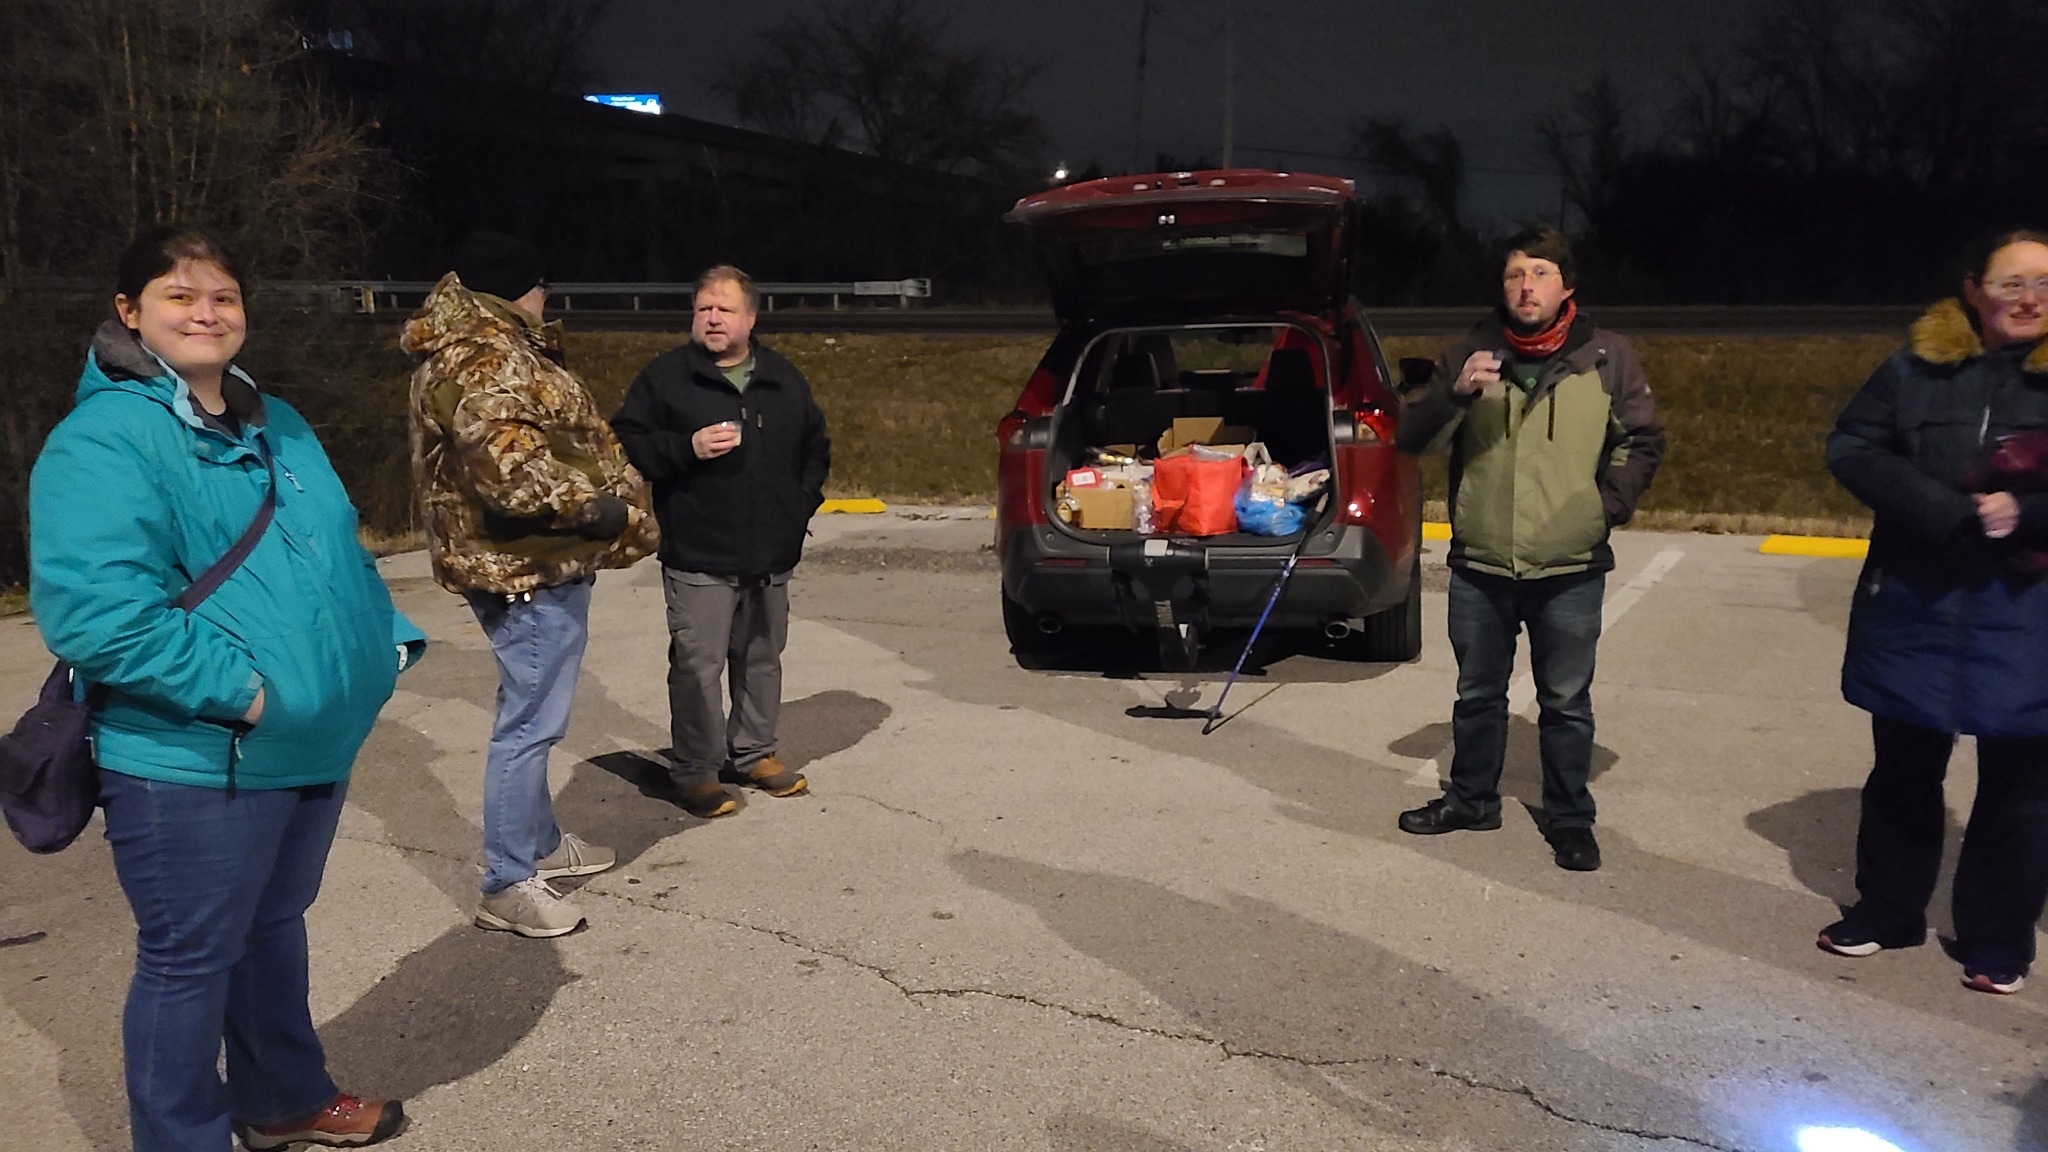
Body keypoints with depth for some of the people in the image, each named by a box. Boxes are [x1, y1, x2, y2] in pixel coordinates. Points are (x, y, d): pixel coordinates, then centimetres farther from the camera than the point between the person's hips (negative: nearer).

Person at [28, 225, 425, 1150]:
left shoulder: (280, 427, 11)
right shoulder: (102, 441, -16)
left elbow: (340, 556, 20)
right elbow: (93, 609, -26)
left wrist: (388, 641, 4)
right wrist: (240, 689, -26)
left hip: (318, 745, 8)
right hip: (193, 761, -8)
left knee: (274, 927, 24)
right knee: (191, 962, 7)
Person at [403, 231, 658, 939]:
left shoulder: (486, 346, 17)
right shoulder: (484, 359, -18)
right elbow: (508, 461, -32)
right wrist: (598, 509, -25)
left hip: (538, 561, 12)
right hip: (529, 567, -12)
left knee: (534, 716, 22)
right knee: (531, 723, -5)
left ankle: (539, 841, 38)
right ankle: (507, 887, 3)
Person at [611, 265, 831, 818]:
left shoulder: (784, 380, 11)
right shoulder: (665, 375, -2)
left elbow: (816, 447, 23)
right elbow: (627, 442, -4)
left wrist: (802, 502, 10)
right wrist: (687, 448, -18)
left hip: (770, 557, 5)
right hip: (698, 558, -4)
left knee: (762, 660, 13)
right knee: (697, 666, -4)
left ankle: (753, 753, 28)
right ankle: (695, 771, 7)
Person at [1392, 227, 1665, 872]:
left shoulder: (1607, 359, 0)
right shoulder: (1470, 355, 2)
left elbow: (1643, 441, 9)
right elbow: (1412, 439, -2)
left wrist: (1610, 505, -3)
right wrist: (1455, 392, -20)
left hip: (1571, 570, -1)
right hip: (1479, 566, 2)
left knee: (1567, 703, 7)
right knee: (1478, 693, 16)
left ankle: (1569, 819, 21)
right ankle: (1471, 798, 32)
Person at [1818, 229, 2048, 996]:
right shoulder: (1919, 368, 2)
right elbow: (1851, 448, -7)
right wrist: (1949, 510, -18)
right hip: (1915, 609, 1)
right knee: (1903, 773, 14)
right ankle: (1888, 910, 31)